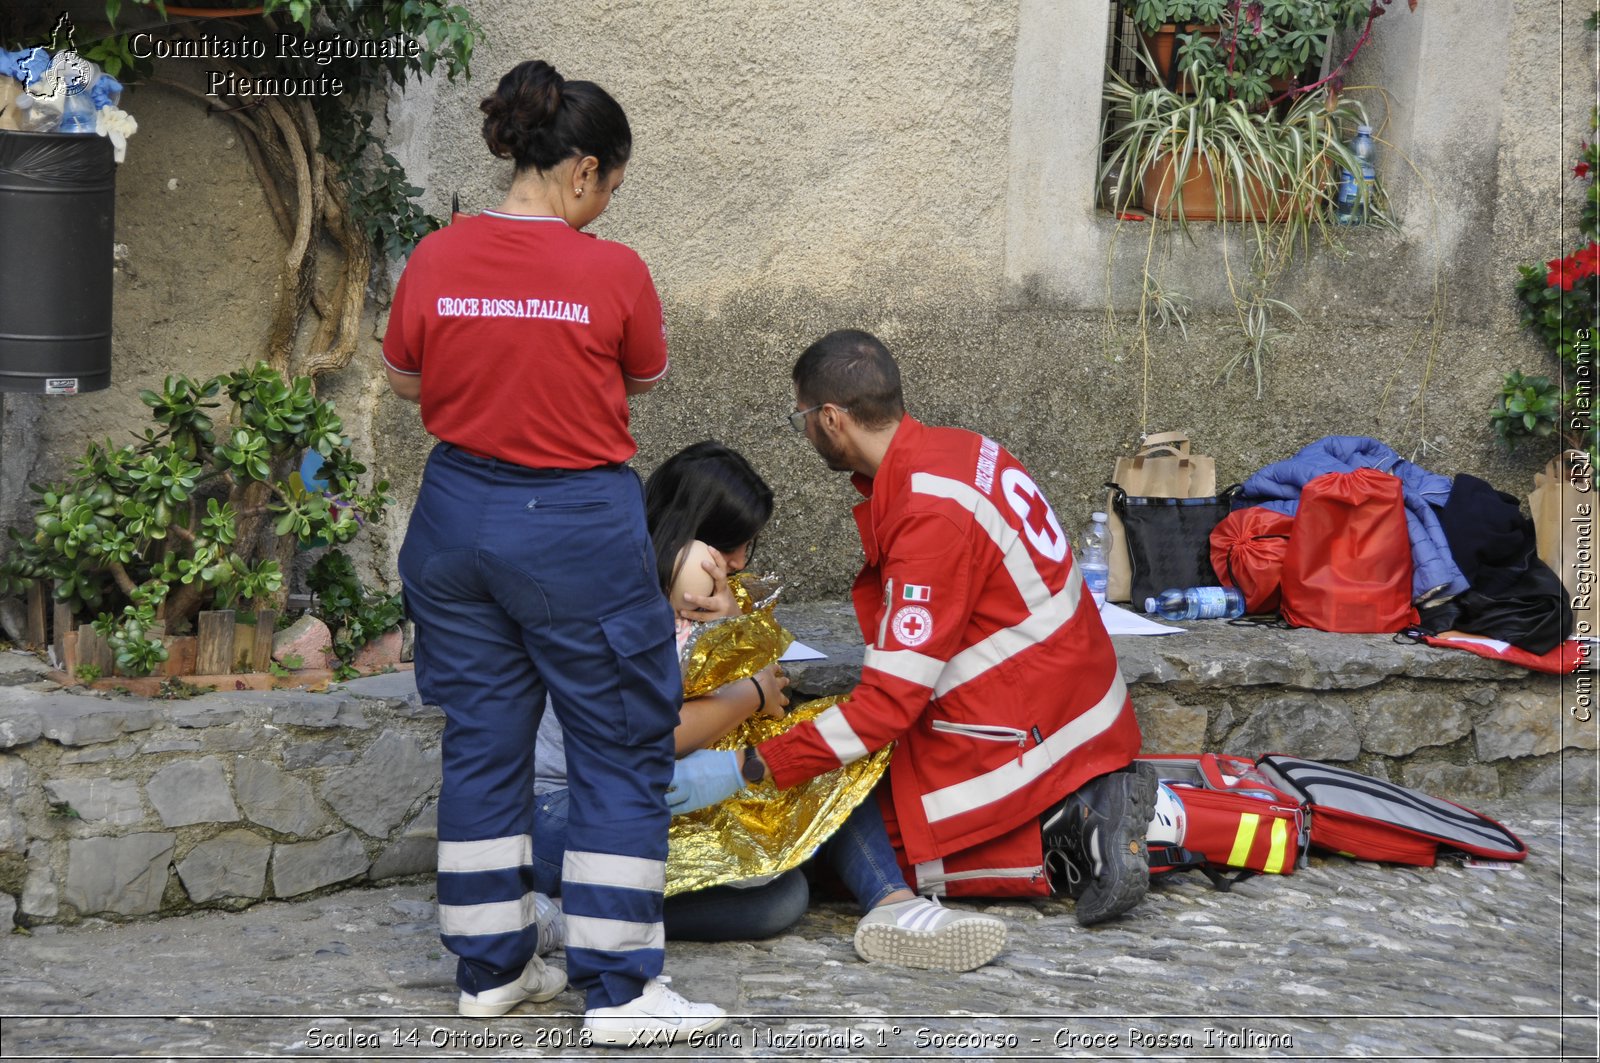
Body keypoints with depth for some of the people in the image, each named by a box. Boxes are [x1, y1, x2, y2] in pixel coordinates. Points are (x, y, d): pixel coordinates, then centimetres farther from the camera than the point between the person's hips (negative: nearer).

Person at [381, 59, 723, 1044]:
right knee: (622, 751, 6)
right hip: (579, 528, -5)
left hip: (459, 516, 5)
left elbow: (405, 379, 10)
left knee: (483, 741, 15)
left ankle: (492, 968, 23)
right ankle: (620, 988, 7)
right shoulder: (611, 271, -15)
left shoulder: (437, 258, -4)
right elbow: (648, 377, 1)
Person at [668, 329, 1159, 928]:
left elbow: (890, 703, -26)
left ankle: (1063, 849, -7)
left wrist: (743, 769, -26)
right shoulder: (959, 450, 4)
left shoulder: (930, 515, -25)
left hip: (1025, 734, -10)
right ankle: (1077, 815, 8)